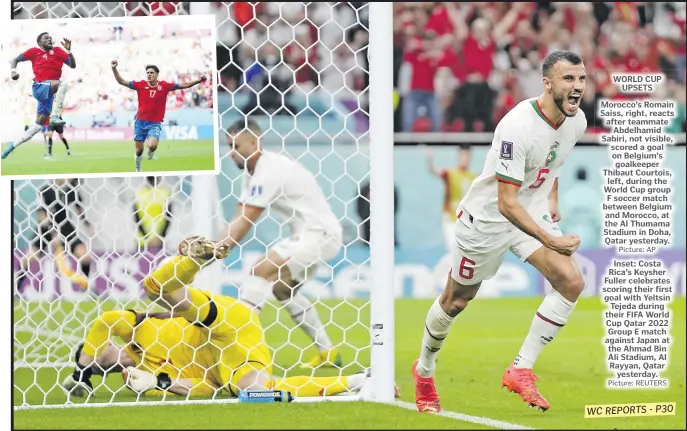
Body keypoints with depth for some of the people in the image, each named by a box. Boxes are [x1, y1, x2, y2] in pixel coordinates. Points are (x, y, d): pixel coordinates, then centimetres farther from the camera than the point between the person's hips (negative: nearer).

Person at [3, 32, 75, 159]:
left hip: (49, 91, 5)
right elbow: (16, 60, 11)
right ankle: (55, 116, -36)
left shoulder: (57, 51, 12)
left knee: (39, 124, 6)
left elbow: (73, 65, 8)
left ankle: (13, 146, 17)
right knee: (63, 83, -32)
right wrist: (13, 71, -8)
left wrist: (69, 51, -6)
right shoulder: (35, 51, 4)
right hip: (39, 86, -5)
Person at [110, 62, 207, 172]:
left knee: (152, 146, -24)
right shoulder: (141, 85, -1)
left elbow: (184, 85, 2)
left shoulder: (164, 86, -1)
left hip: (155, 123, -1)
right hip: (140, 122, 1)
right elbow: (121, 81, 0)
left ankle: (151, 151, 14)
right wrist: (114, 69, -13)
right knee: (139, 150, 5)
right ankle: (138, 170, 28)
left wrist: (199, 80, -8)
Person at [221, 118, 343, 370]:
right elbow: (238, 219, 4)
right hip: (307, 234, 11)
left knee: (262, 272, -21)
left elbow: (245, 222, -21)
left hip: (319, 233, -11)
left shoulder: (269, 171, -19)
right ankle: (327, 353, 23)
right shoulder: (254, 172, 12)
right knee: (282, 287, 19)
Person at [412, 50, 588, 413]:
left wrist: (552, 197, 11)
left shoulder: (576, 121, -9)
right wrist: (550, 240, -39)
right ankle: (424, 371, 37)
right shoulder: (518, 127, -33)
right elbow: (506, 204, -34)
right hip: (487, 217, -6)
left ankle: (520, 371, -6)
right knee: (455, 302, 10)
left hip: (533, 213, 6)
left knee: (571, 283, -15)